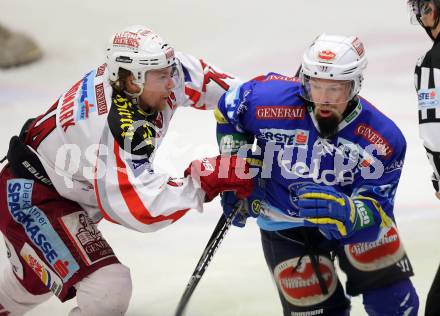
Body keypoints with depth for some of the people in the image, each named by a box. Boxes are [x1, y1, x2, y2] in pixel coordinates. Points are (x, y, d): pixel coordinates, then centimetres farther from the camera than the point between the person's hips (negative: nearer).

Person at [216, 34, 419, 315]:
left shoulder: (383, 140, -26)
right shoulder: (269, 99, -27)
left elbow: (376, 212, -28)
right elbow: (229, 108, -5)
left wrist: (343, 211, -50)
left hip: (351, 214, 1)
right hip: (285, 226, -1)